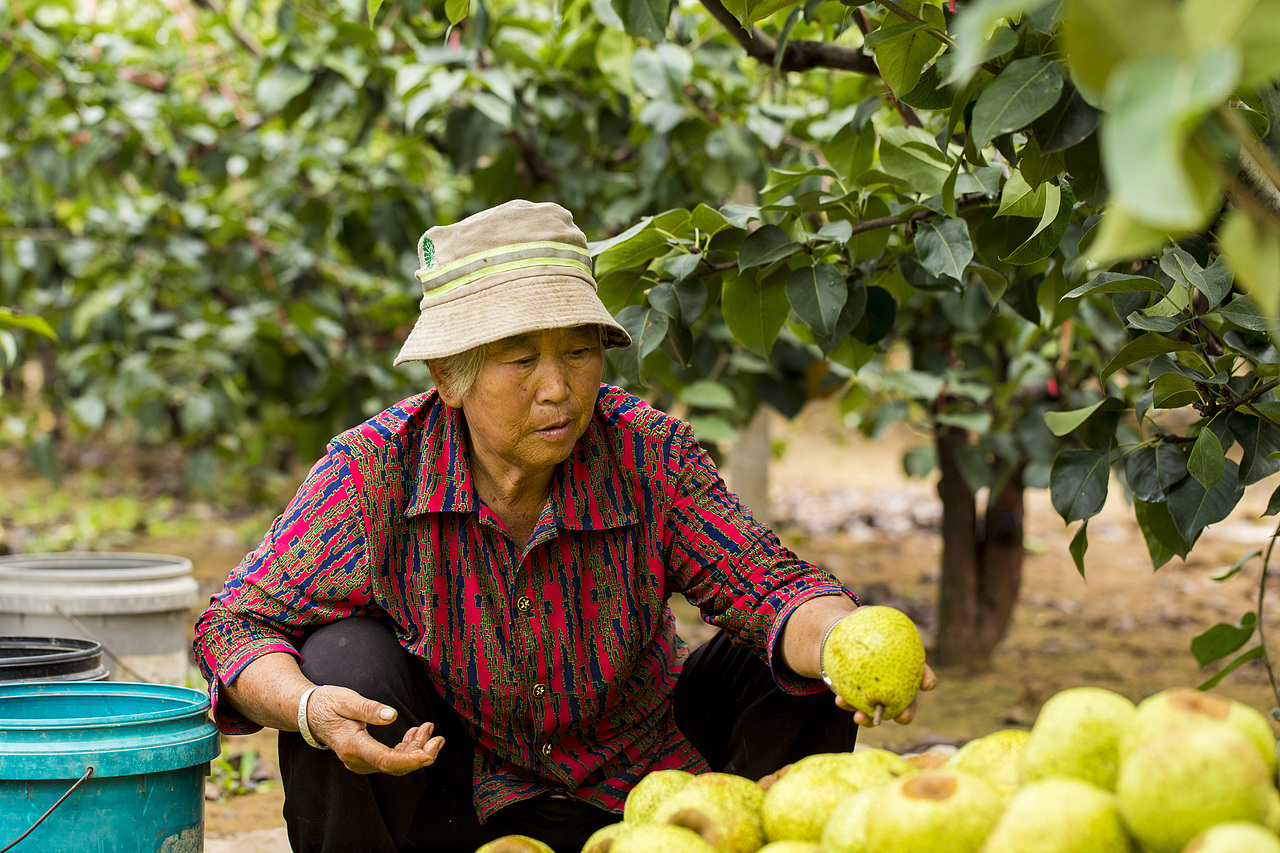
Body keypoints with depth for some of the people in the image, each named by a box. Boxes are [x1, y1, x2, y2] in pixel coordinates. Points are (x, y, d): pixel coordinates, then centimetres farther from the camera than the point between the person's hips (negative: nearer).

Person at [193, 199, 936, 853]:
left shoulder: (649, 455, -19)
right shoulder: (377, 469, -22)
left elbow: (771, 586, -24)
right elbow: (235, 626, -19)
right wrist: (309, 709, -40)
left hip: (638, 790, 1)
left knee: (804, 667, -18)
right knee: (348, 661, -29)